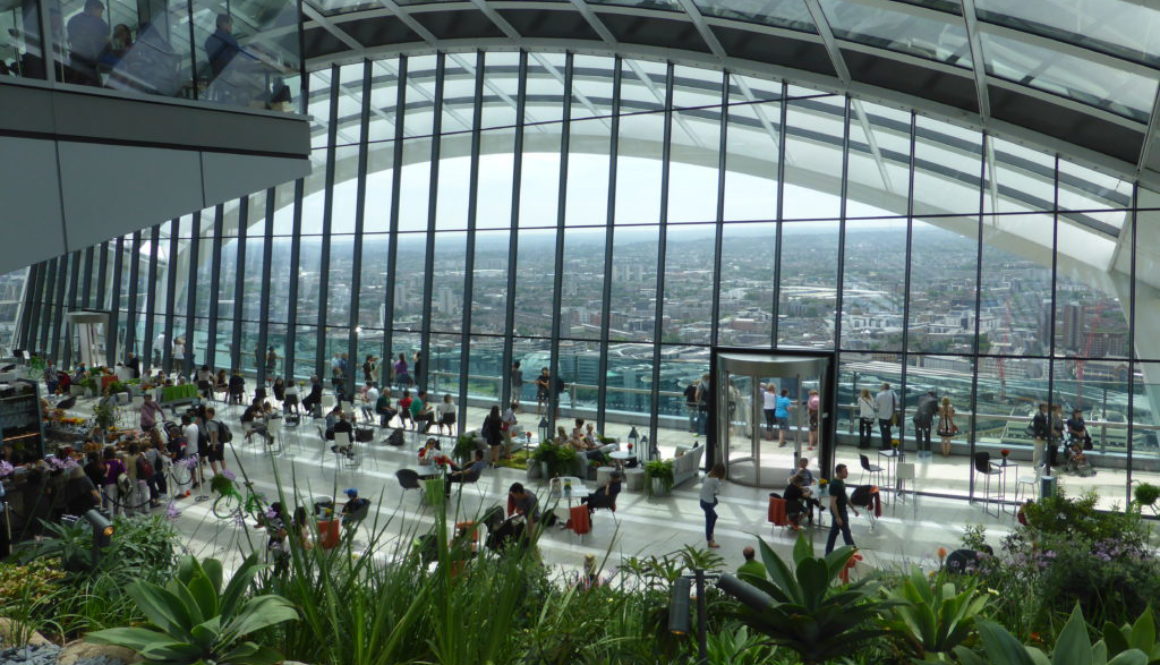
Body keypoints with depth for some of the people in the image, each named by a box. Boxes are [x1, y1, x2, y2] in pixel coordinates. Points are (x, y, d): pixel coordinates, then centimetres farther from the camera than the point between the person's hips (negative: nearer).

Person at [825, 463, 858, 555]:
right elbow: (833, 502, -25)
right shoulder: (834, 485, -25)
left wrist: (853, 508, 20)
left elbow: (845, 497, 18)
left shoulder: (841, 482, 5)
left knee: (834, 532, 14)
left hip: (842, 511, 9)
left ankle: (828, 553, 21)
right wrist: (837, 517, -24)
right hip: (838, 512, -9)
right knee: (846, 532, 5)